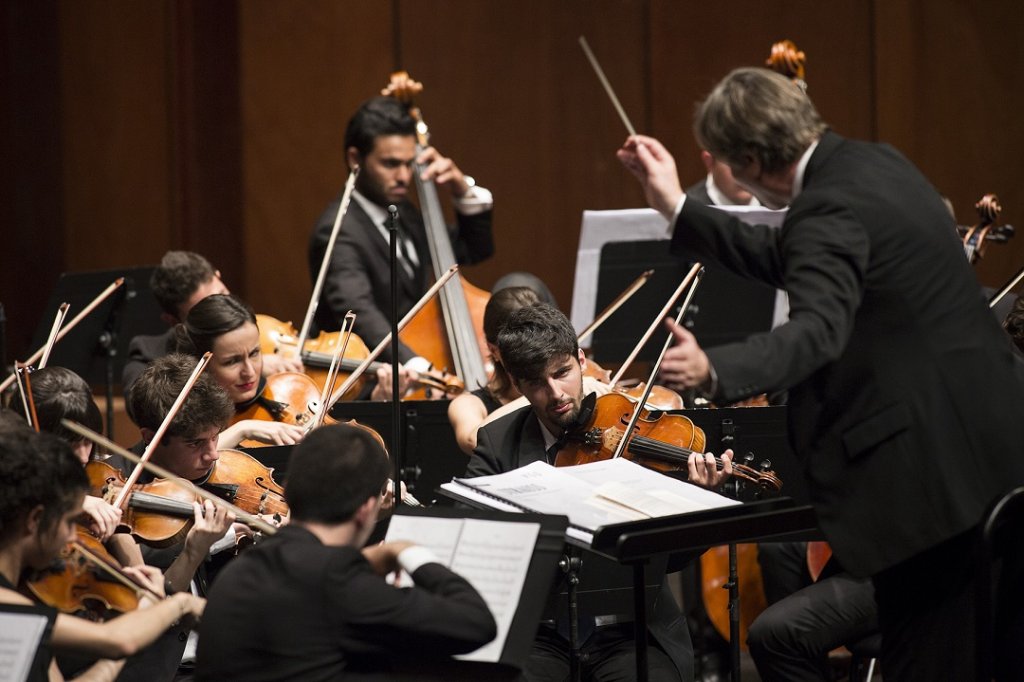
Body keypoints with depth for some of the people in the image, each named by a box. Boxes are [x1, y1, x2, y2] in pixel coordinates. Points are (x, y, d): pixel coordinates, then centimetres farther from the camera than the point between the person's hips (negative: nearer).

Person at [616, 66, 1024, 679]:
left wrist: (714, 369, -50)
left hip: (933, 462, -10)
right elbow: (790, 266, 19)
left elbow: (817, 330, -35)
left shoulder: (830, 209, -20)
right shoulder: (874, 162, 10)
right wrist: (678, 210, 19)